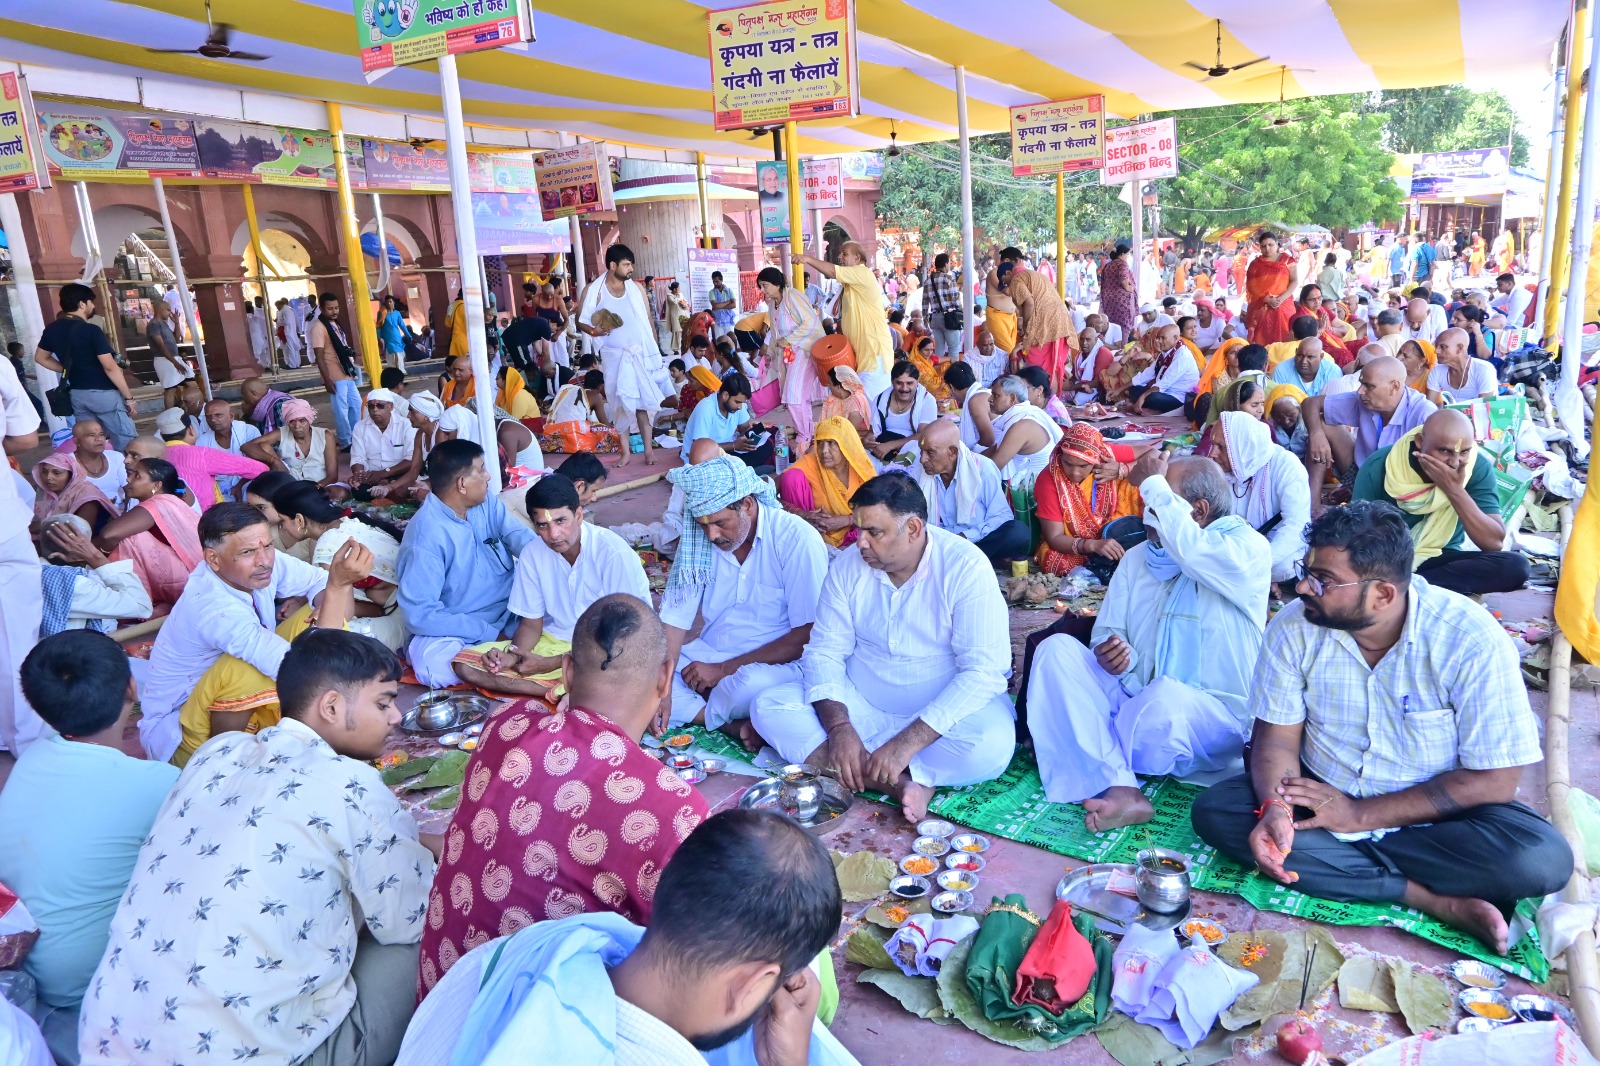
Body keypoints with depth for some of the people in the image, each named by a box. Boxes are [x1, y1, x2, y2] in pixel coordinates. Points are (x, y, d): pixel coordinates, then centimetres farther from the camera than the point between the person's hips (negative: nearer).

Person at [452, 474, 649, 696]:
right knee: (464, 664, -12)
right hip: (552, 642, 6)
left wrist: (554, 663, -18)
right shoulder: (532, 554, -4)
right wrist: (512, 655, -17)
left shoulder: (614, 553, -20)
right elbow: (531, 624, 5)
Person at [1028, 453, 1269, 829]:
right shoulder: (1137, 558, 12)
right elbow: (1106, 634, 10)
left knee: (1166, 697, -40)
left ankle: (1089, 753, -9)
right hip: (1132, 699, 6)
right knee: (1056, 649, -18)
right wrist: (1110, 654, -15)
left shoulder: (1247, 548, -6)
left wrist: (1153, 484, -16)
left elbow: (1191, 550, -30)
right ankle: (1119, 790, -32)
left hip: (1214, 719, -6)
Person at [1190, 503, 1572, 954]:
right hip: (1322, 797, 4)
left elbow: (1493, 781, -18)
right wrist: (1275, 809, -28)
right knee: (1213, 811, -24)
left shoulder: (1472, 640, -20)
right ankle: (1440, 900, -20)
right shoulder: (1294, 626, -11)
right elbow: (1277, 736, -7)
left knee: (1543, 861, -30)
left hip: (1434, 816, -3)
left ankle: (1342, 862, -14)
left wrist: (1358, 815, -22)